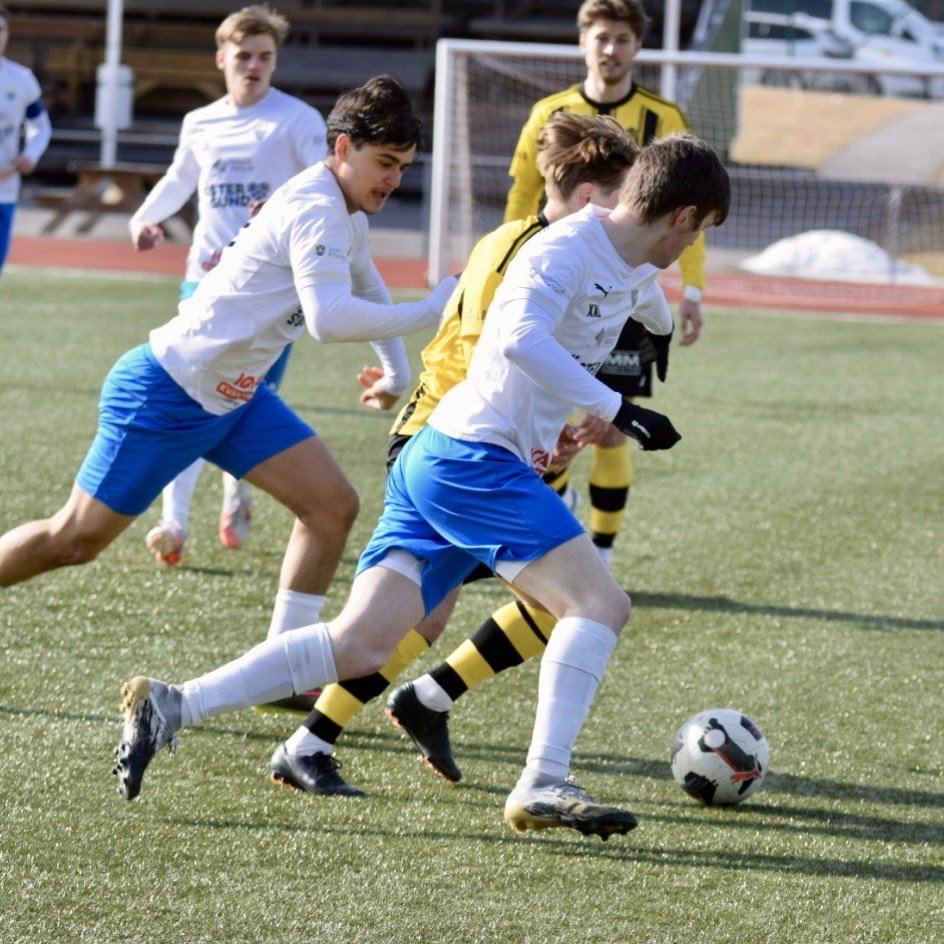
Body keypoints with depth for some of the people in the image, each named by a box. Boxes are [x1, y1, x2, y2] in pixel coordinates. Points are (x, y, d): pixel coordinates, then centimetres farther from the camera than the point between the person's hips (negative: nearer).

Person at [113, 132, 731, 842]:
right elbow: (522, 337, -31)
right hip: (473, 457, -9)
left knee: (362, 644, 0)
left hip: (436, 463, 9)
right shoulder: (565, 249, -12)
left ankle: (170, 708, -3)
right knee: (601, 602, -13)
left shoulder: (636, 273, 16)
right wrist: (617, 410, -29)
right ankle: (543, 786, -19)